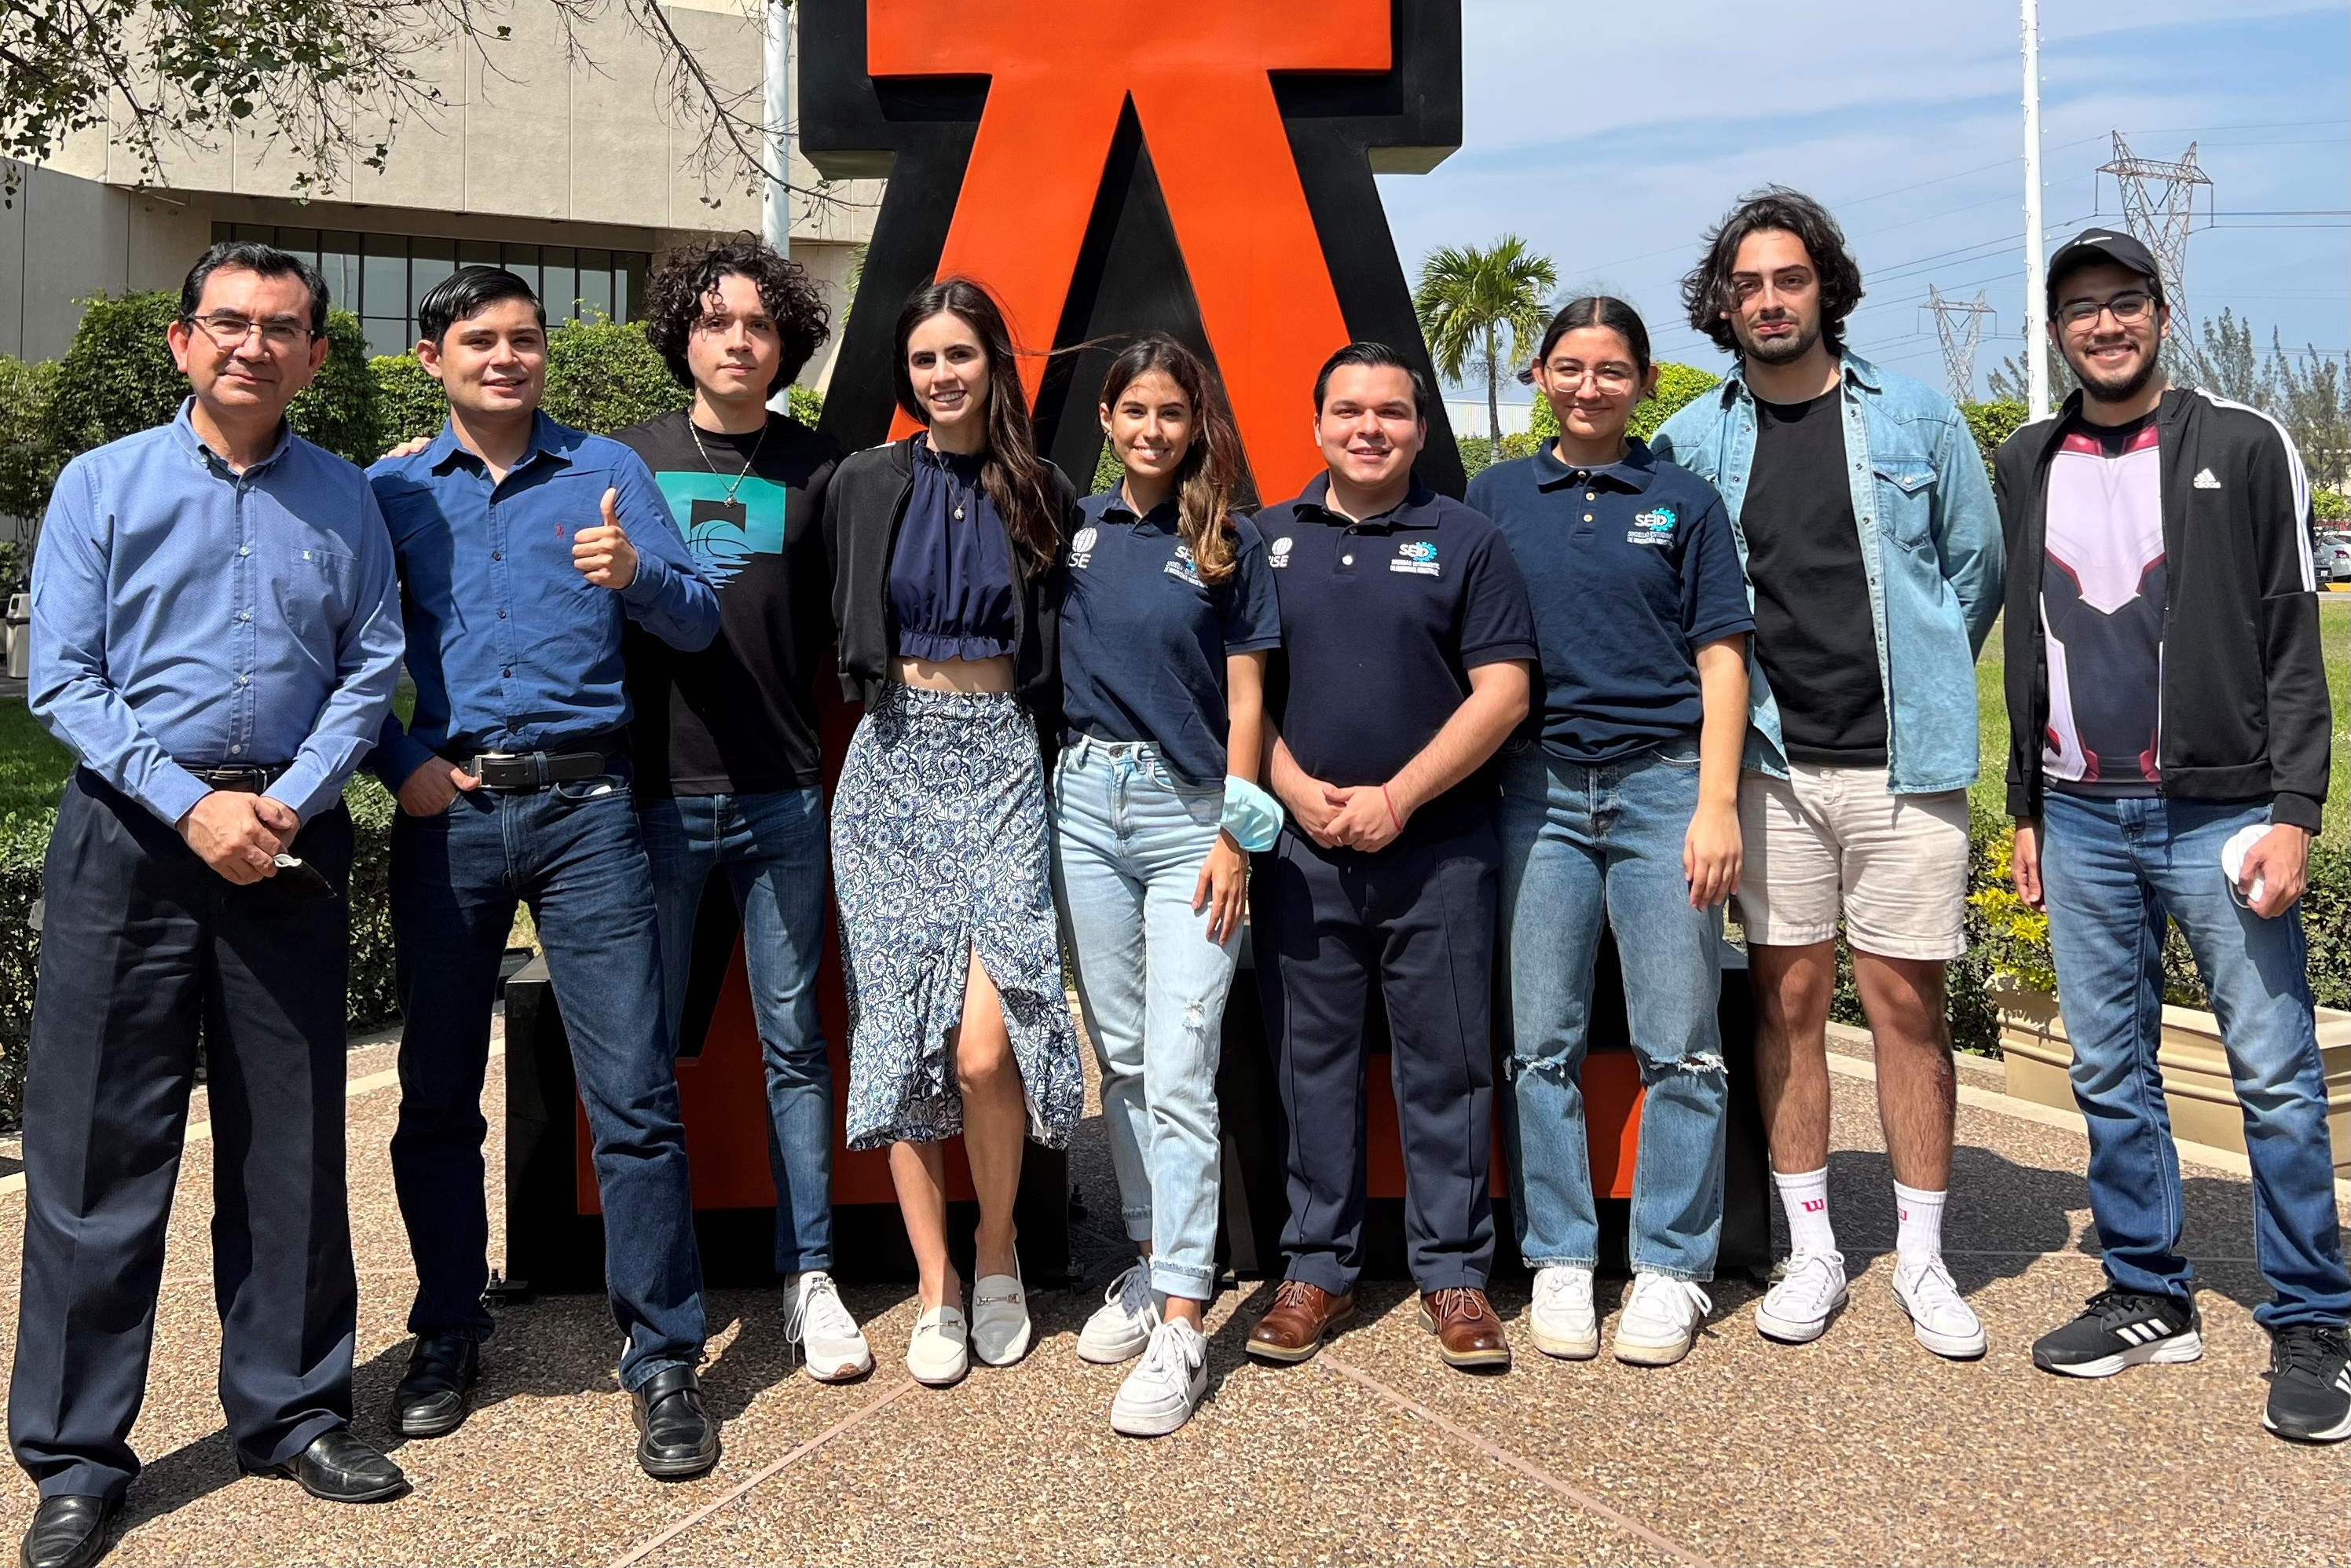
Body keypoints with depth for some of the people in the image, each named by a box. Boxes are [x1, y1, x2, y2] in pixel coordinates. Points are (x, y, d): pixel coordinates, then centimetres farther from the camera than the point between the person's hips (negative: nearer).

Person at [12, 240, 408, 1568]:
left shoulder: (345, 500, 9)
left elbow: (373, 667, 5)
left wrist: (287, 802, -9)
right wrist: (192, 806, -12)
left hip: (292, 845, 2)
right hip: (132, 839, -1)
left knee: (292, 1139, 8)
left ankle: (294, 1411, 22)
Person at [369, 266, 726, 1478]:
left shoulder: (605, 471, 8)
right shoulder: (392, 492, 11)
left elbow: (698, 626, 3)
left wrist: (634, 575, -17)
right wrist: (401, 762, -6)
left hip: (583, 807, -2)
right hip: (447, 812, 2)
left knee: (633, 1093, -5)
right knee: (437, 1092, 10)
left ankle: (664, 1358, 5)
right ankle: (447, 1334, 27)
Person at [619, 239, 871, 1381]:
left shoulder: (817, 470, 7)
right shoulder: (628, 459, 6)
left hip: (781, 797, 0)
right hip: (656, 793, 0)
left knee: (793, 1041, 6)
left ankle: (809, 1277, 16)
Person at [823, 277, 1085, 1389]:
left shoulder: (1042, 494, 6)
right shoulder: (864, 486, 6)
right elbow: (833, 632, 14)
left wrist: (1041, 744, 6)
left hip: (1001, 765, -1)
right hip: (892, 764, 1)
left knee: (985, 1040, -13)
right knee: (899, 1035, 0)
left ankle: (997, 1254, 13)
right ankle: (937, 1290, 13)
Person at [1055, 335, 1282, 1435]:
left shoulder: (1229, 545, 2)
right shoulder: (1075, 527, 9)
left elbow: (1245, 696, 0)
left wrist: (1236, 832, -6)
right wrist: (1038, 789, 6)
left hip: (1189, 809, -3)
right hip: (1085, 799, 4)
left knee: (1179, 1073, -8)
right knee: (1119, 1055, 11)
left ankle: (1182, 1325, -6)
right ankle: (1152, 1264, 25)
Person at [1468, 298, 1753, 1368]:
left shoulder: (1685, 502, 8)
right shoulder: (1496, 498, 11)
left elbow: (1721, 660, 4)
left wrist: (1716, 804, -7)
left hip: (1663, 785, -1)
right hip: (1537, 789, 1)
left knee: (1679, 1045, 0)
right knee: (1540, 1041, 4)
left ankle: (1671, 1270, 11)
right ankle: (1559, 1261, 15)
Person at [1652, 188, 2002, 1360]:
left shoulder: (1917, 421, 4)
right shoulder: (1690, 444, 5)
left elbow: (1978, 570, 11)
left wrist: (1914, 686, 10)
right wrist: (1733, 695, 7)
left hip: (1900, 760, -1)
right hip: (1770, 764, 1)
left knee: (1906, 1003, 3)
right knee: (1787, 1000, 5)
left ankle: (1920, 1259, 16)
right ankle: (1811, 1252, 17)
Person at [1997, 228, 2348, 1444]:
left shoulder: (2243, 449, 1)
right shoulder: (2028, 466, 12)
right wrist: (2026, 811, 14)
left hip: (2221, 812, -4)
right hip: (2082, 819, 4)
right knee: (2109, 1071, 8)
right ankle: (2147, 1297, 20)